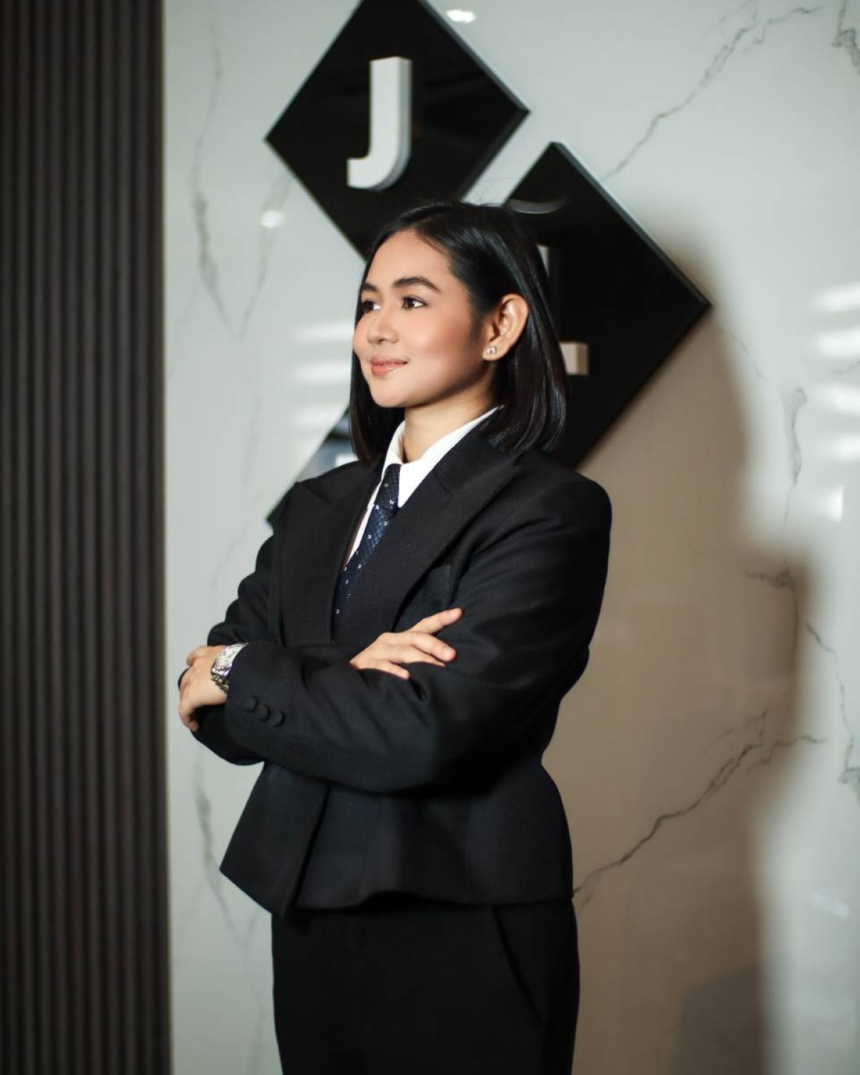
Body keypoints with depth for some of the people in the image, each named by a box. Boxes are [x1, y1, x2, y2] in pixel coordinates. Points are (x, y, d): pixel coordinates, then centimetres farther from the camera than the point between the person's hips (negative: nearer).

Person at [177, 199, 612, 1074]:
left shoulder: (551, 511, -12)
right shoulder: (319, 507, 9)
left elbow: (422, 733, -22)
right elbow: (219, 701, 2)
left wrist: (233, 675, -9)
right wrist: (341, 683, -18)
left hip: (462, 946, -5)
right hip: (309, 927, 6)